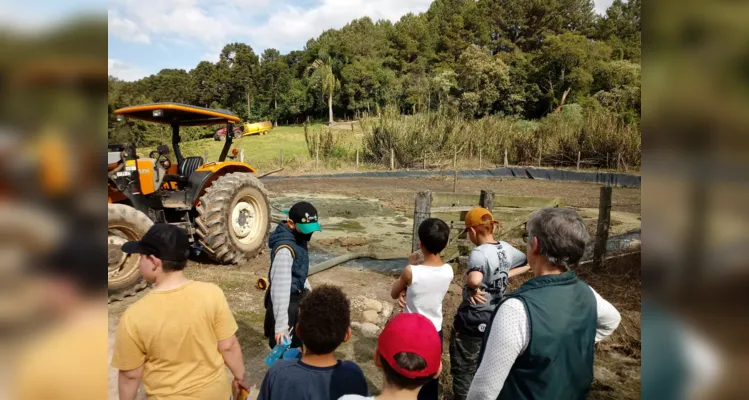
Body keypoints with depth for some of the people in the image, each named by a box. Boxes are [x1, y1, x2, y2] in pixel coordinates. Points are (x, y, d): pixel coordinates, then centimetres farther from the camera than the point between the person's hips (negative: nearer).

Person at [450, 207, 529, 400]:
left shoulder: (479, 253, -25)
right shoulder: (506, 249, -2)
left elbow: (474, 279, -47)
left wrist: (472, 288, -25)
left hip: (471, 324, -8)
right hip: (495, 321, 8)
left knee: (463, 371, 10)